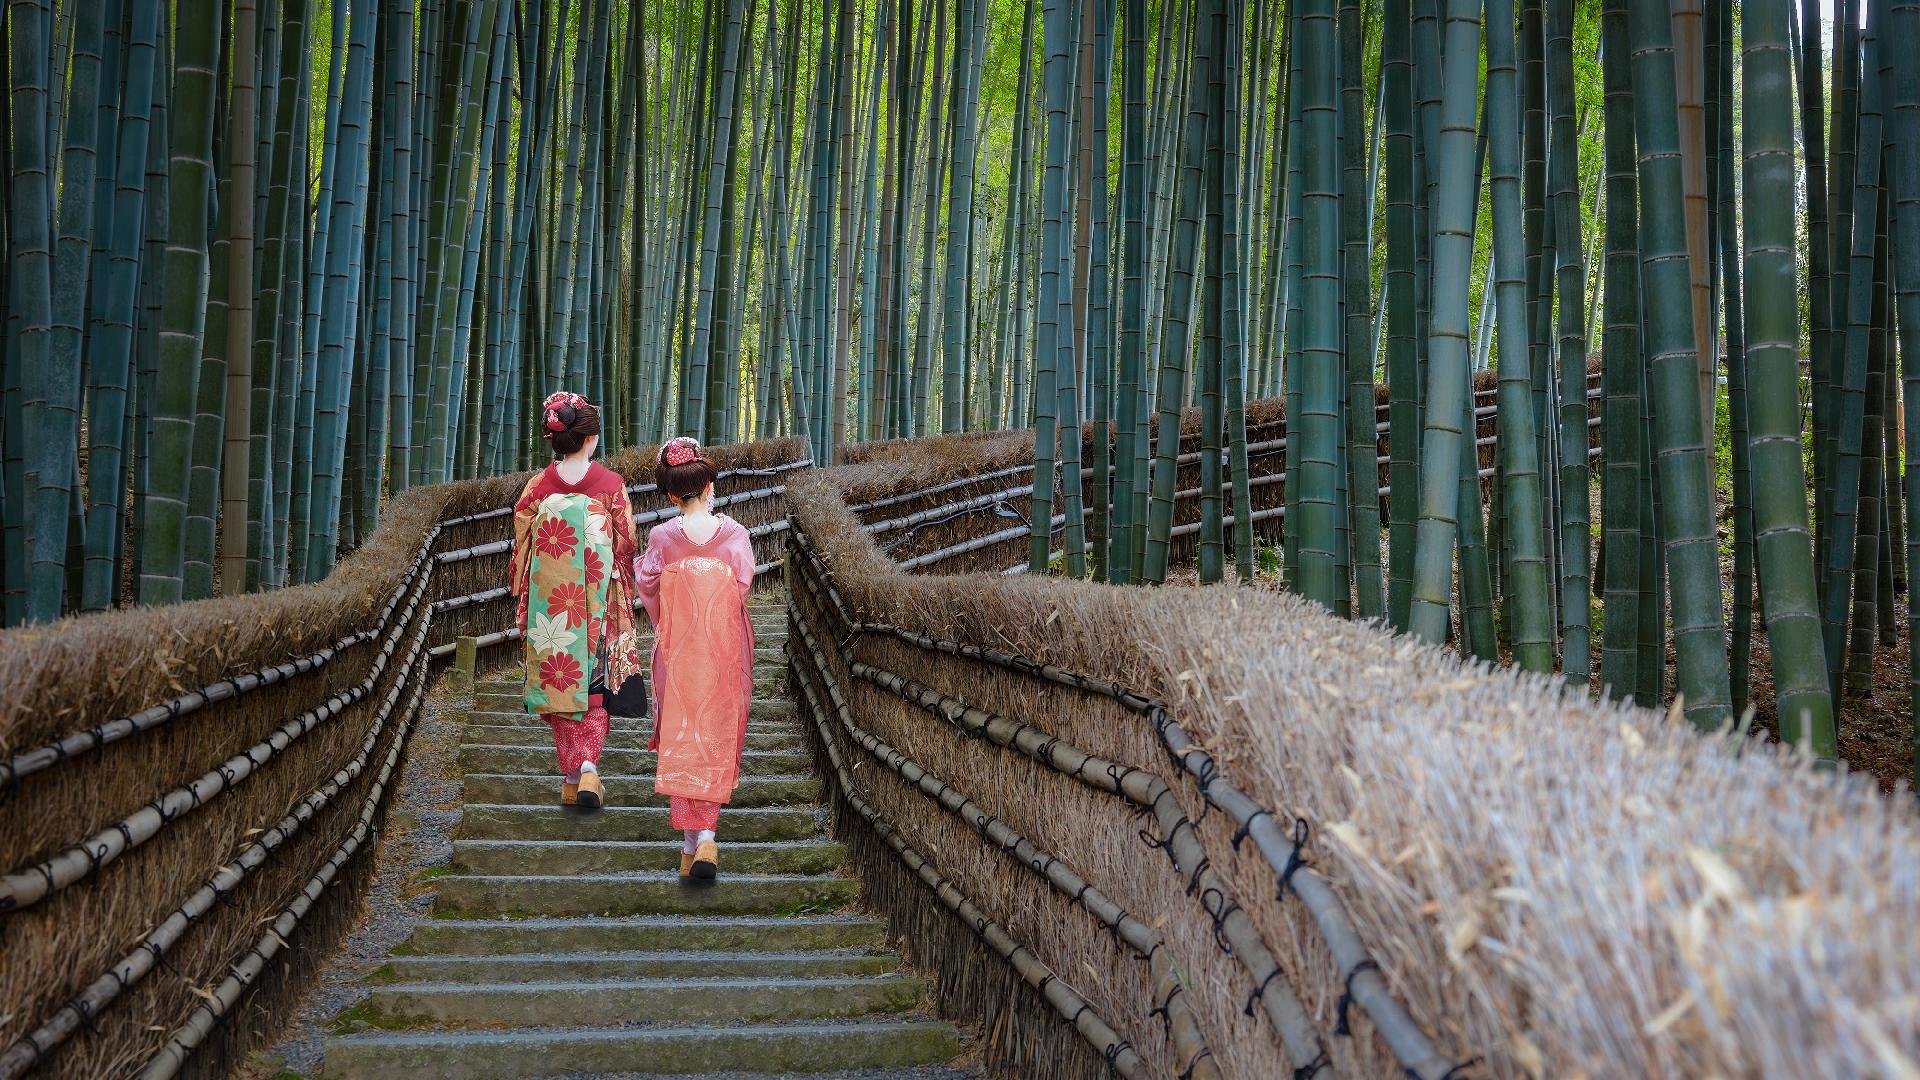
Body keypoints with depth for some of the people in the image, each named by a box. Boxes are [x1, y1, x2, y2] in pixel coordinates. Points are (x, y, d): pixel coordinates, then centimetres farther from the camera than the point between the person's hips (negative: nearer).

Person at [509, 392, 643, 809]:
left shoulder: (537, 486, -2)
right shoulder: (611, 484, -6)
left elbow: (521, 548, 1)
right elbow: (627, 545, -2)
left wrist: (523, 602, 12)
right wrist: (624, 597, 11)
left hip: (549, 602, 1)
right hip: (598, 602, -1)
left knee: (559, 682, 11)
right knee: (595, 683, 9)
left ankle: (571, 777, 13)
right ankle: (589, 766, -9)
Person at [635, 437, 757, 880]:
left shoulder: (661, 537, -6)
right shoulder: (734, 534, -8)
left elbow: (649, 592, -1)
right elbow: (743, 588, -5)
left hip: (677, 649, 0)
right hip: (724, 650, 0)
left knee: (680, 741, 8)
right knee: (717, 739, 8)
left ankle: (690, 841, 4)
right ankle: (707, 836, -2)